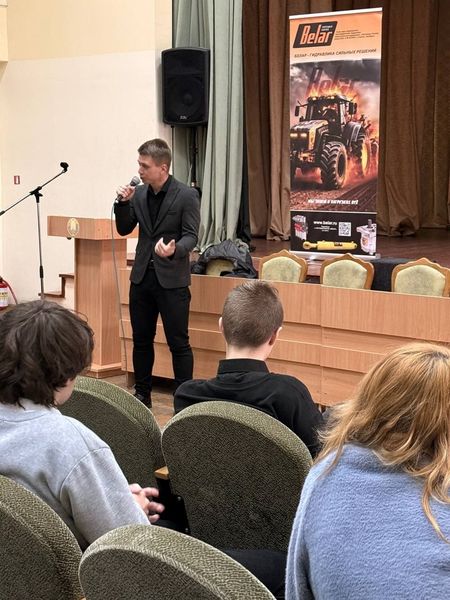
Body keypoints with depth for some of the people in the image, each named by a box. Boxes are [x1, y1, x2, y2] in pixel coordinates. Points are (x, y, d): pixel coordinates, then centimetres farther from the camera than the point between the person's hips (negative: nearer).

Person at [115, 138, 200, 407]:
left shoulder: (187, 195, -10)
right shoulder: (139, 193, 5)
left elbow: (191, 235, -12)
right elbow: (124, 229, 10)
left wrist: (174, 250, -32)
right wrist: (124, 202, -7)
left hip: (172, 279, -5)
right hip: (142, 276, 5)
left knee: (178, 342, 0)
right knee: (141, 340, 14)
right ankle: (142, 394, 26)